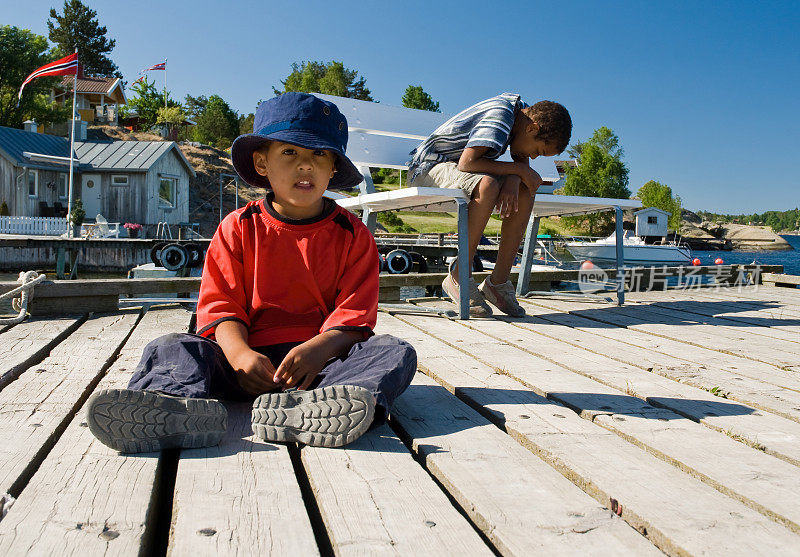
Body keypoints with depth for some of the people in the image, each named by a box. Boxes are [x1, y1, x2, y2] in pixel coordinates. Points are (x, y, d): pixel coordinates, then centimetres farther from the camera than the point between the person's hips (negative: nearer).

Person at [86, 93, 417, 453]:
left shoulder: (352, 234, 6)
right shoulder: (239, 228, 8)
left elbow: (354, 314, -3)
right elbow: (222, 305, 2)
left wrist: (317, 349, -25)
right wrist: (239, 353, -20)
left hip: (323, 359, 0)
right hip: (252, 359, 1)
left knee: (397, 352, -27)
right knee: (167, 348, -18)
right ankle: (183, 404, -52)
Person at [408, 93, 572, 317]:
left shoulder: (522, 112, 1)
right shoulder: (500, 114, -26)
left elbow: (522, 162, 4)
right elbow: (466, 164, -33)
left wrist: (513, 181, -20)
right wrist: (518, 169, -23)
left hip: (457, 166, 9)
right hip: (428, 167, -9)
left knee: (527, 187, -9)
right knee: (487, 185, -36)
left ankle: (499, 280, -10)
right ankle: (458, 276, -23)